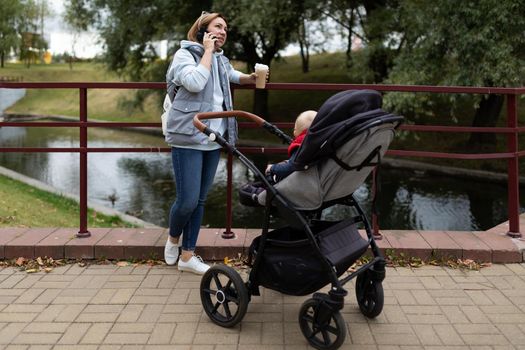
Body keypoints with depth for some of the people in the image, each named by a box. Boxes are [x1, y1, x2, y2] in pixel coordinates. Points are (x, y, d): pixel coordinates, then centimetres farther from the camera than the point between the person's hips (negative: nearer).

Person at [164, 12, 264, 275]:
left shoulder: (221, 60, 17)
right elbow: (195, 82, -24)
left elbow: (232, 75, 40)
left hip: (214, 139, 7)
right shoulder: (185, 54, -4)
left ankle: (187, 255, 15)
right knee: (187, 200, -10)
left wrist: (250, 78, 21)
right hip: (188, 138, -7)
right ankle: (173, 239, 20)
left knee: (200, 200, 7)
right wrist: (208, 51, -13)